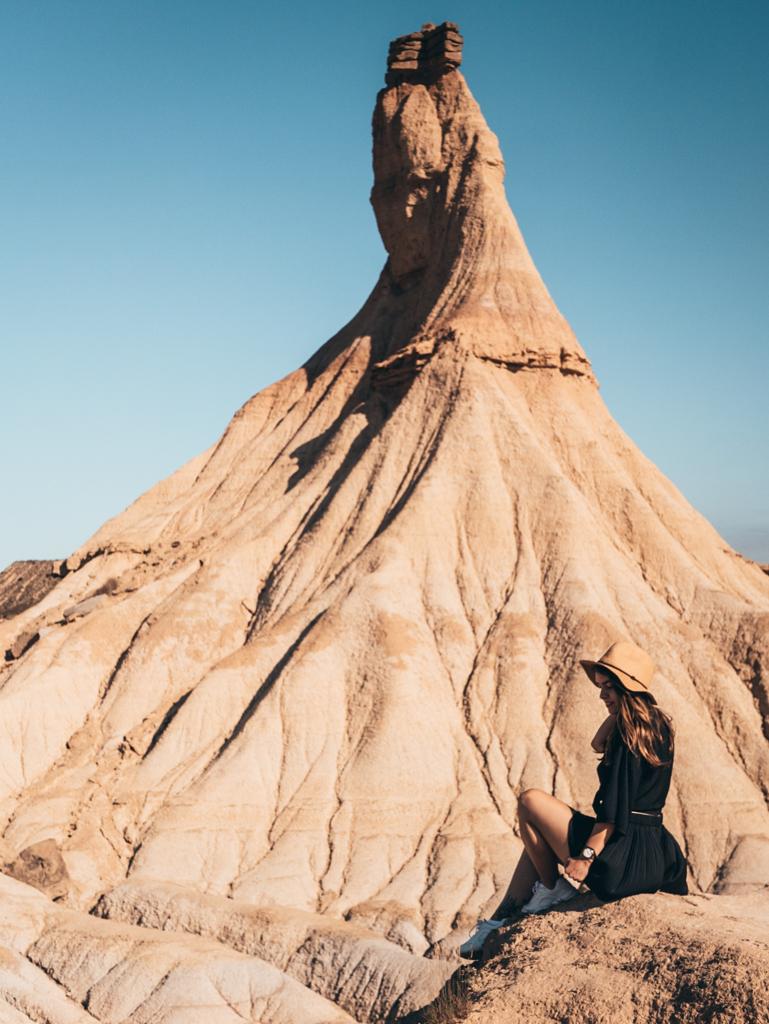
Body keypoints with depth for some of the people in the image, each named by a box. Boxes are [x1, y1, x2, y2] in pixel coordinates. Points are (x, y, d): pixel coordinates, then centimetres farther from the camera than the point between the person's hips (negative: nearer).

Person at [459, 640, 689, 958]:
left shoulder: (629, 732, -17)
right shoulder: (658, 725, 11)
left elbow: (615, 809, -22)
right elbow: (599, 745, 25)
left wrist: (586, 855, -21)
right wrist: (619, 708, 13)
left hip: (622, 857, -10)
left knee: (530, 801, -7)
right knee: (538, 834, 22)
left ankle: (553, 887, 6)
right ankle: (500, 921, 21)